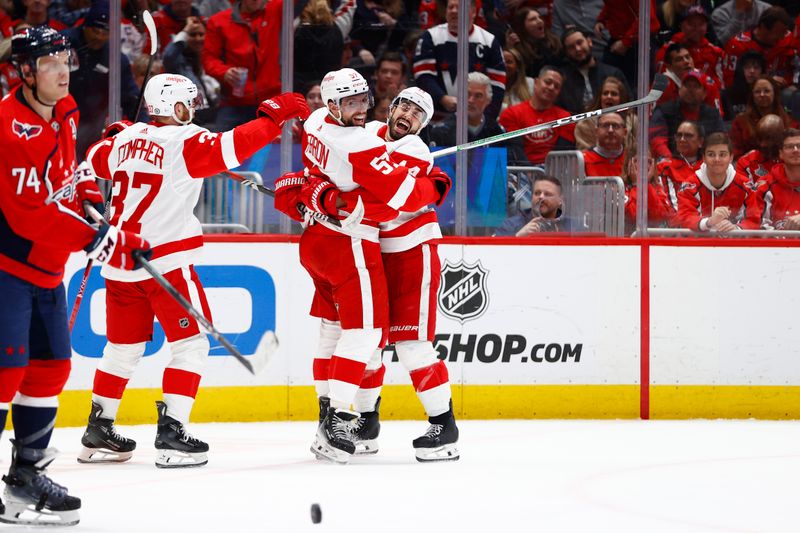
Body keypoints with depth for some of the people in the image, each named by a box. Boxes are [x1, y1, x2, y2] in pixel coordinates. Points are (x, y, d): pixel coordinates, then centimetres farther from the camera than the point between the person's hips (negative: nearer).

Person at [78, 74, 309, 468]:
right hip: (166, 261, -7)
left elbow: (94, 162, 23)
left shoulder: (126, 139, 8)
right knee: (190, 343, 2)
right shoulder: (184, 142, -12)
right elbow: (231, 147, -22)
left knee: (123, 346, 17)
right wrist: (274, 116, -14)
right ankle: (171, 434, -6)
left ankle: (98, 432, 20)